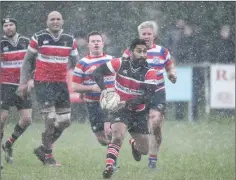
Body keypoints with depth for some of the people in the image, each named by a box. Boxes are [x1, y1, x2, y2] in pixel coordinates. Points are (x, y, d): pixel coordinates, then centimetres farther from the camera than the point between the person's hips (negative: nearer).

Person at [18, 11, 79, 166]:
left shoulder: (70, 40, 4)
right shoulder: (39, 38, -4)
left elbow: (75, 62, 13)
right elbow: (27, 60, 4)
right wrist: (23, 82, -1)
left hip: (61, 82, 4)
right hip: (43, 83, -4)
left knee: (65, 121, 3)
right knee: (51, 120, -12)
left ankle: (43, 148, 22)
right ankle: (47, 155, 5)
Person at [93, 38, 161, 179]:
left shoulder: (149, 72, -13)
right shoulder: (120, 64, -12)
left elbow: (147, 96, -23)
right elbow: (97, 72, -12)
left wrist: (127, 103, -37)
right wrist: (104, 89, -30)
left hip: (139, 112, 2)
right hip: (120, 110, -2)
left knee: (144, 150, 11)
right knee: (118, 136, -33)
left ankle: (134, 144, 48)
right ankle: (109, 167, -32)